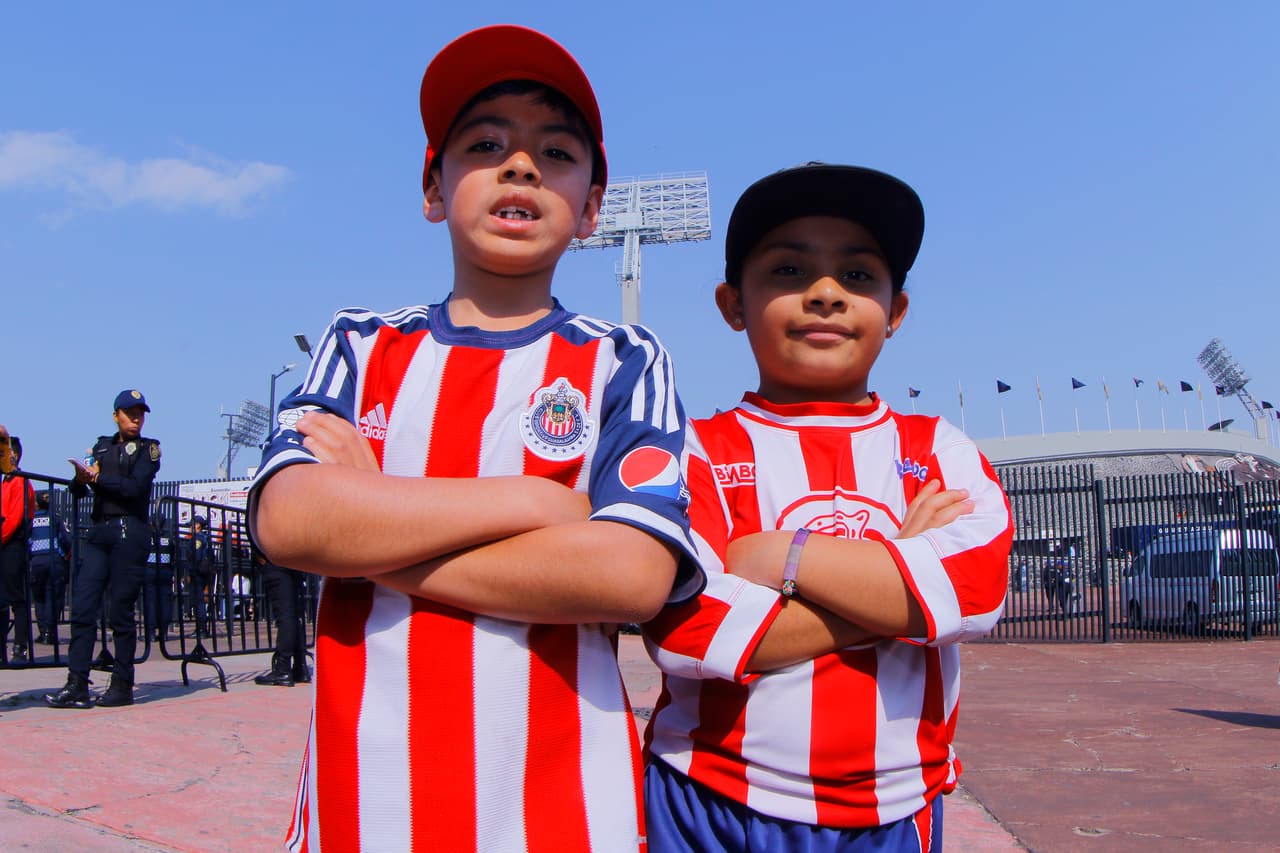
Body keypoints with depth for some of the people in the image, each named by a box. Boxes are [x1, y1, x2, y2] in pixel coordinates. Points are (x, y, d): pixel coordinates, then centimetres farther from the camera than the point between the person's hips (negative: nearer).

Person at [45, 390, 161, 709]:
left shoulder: (148, 448, 7)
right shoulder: (102, 447, 19)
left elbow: (135, 487, -9)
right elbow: (79, 490, 11)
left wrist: (97, 479, -11)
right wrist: (81, 478, -10)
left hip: (129, 531, -4)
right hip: (99, 532, 4)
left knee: (120, 611, -4)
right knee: (82, 607, -4)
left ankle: (122, 686, 4)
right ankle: (77, 686, -4)